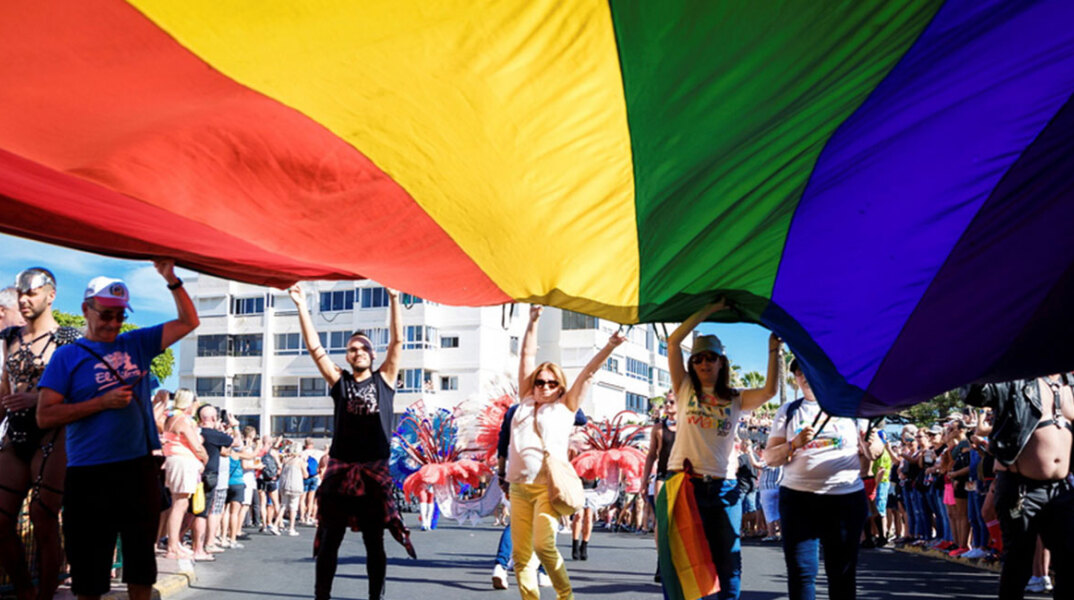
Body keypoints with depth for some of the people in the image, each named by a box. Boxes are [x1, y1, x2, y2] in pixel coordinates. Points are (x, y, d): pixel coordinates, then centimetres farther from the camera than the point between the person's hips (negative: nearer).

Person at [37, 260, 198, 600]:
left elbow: (188, 322, 10)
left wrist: (172, 280, -4)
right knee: (89, 563, 5)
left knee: (141, 557, 12)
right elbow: (45, 416, -7)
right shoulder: (68, 356, 0)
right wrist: (103, 402, -14)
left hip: (140, 468, 3)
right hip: (90, 475, -3)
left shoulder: (136, 344, 9)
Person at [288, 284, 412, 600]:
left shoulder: (384, 379, 6)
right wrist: (301, 306, -6)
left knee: (374, 542, 7)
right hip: (340, 469, 1)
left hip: (375, 471, -1)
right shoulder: (340, 381, 7)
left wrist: (394, 299, -10)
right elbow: (314, 347, 1)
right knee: (329, 539, 5)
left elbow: (397, 341, -2)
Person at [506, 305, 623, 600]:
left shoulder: (565, 407, 12)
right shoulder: (526, 403, 19)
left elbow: (587, 373, 7)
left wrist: (609, 347, 1)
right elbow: (527, 356, 20)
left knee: (543, 545, -17)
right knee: (521, 553, 1)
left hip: (548, 485, -4)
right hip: (519, 486, 4)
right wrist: (533, 321, 20)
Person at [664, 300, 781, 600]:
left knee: (729, 562, 3)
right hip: (687, 483, -1)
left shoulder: (735, 399, 11)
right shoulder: (685, 390, 7)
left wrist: (774, 351, -7)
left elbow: (769, 391, -7)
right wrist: (711, 309, -1)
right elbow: (673, 341, -1)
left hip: (724, 487, 2)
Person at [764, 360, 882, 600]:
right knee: (800, 570, -3)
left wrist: (871, 448, -15)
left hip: (846, 498, 0)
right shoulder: (788, 411, 10)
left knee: (842, 572, 4)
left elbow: (872, 452, 9)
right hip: (798, 498, 0)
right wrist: (794, 445, -16)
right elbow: (769, 457, 4)